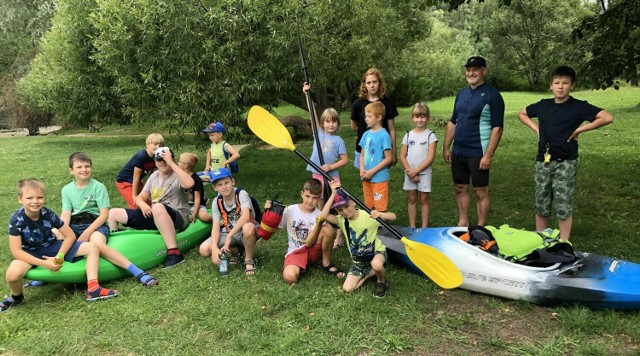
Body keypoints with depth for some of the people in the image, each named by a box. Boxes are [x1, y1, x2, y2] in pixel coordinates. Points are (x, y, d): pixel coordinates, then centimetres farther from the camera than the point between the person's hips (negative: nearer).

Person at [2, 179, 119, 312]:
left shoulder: (48, 214, -16)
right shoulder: (16, 219, -22)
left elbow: (70, 236, -9)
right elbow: (16, 251, -23)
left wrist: (59, 256, -24)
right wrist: (43, 263, -31)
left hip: (52, 247, 3)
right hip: (30, 253, -2)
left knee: (93, 248, -14)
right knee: (12, 275, -36)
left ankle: (93, 289, -25)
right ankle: (17, 297, 0)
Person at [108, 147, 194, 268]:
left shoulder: (177, 176, -8)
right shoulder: (154, 176, 12)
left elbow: (189, 184, -33)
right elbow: (140, 198, 14)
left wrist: (171, 163, -26)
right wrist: (143, 205, -11)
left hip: (177, 219, -7)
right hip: (154, 217, 7)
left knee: (158, 207, -43)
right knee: (113, 213, 4)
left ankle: (174, 253, -40)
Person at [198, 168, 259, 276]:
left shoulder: (241, 194, -18)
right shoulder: (216, 202, -3)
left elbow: (245, 216, -34)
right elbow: (216, 227, -9)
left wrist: (229, 236, -37)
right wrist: (214, 247, -26)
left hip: (243, 233, -5)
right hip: (228, 233, 5)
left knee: (248, 227, -41)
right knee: (204, 249, -16)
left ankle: (249, 260, -13)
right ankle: (236, 250, 11)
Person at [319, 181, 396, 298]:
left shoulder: (368, 216, -21)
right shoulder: (342, 220, -13)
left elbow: (393, 216, -24)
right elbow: (323, 216, -31)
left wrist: (380, 214, -46)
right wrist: (333, 194, -33)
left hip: (376, 251, -4)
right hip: (358, 260, 4)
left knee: (376, 264, -41)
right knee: (347, 288, -7)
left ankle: (382, 282, -4)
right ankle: (370, 273, 16)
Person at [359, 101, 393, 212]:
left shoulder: (384, 135, -13)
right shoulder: (366, 134, 7)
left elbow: (388, 158, -14)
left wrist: (372, 172, -15)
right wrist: (362, 170, -4)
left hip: (379, 178, -6)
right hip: (366, 178, 6)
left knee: (380, 209, 1)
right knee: (369, 207, 16)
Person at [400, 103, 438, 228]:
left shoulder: (430, 135, -6)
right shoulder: (408, 135, 5)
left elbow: (430, 157, -12)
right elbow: (402, 156, 3)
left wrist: (416, 171, -14)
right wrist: (409, 171, -10)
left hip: (424, 173, -3)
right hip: (410, 173, 3)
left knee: (424, 200, 4)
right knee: (411, 200, 9)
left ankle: (424, 227, 11)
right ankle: (412, 227, 18)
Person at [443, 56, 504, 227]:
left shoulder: (492, 95, -8)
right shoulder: (462, 94, 12)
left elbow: (497, 128, -12)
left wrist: (488, 155, -18)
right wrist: (446, 147, 12)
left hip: (478, 154, -6)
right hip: (458, 152, 7)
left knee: (481, 192, 2)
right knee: (460, 189, 13)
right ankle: (462, 223, 26)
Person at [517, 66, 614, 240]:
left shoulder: (579, 106, -7)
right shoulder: (543, 105, 6)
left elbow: (607, 118, -16)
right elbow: (522, 114, 22)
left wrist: (579, 129, -14)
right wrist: (536, 128, 7)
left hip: (565, 162, -4)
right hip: (543, 161, 4)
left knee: (564, 207, 1)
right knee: (541, 206, 11)